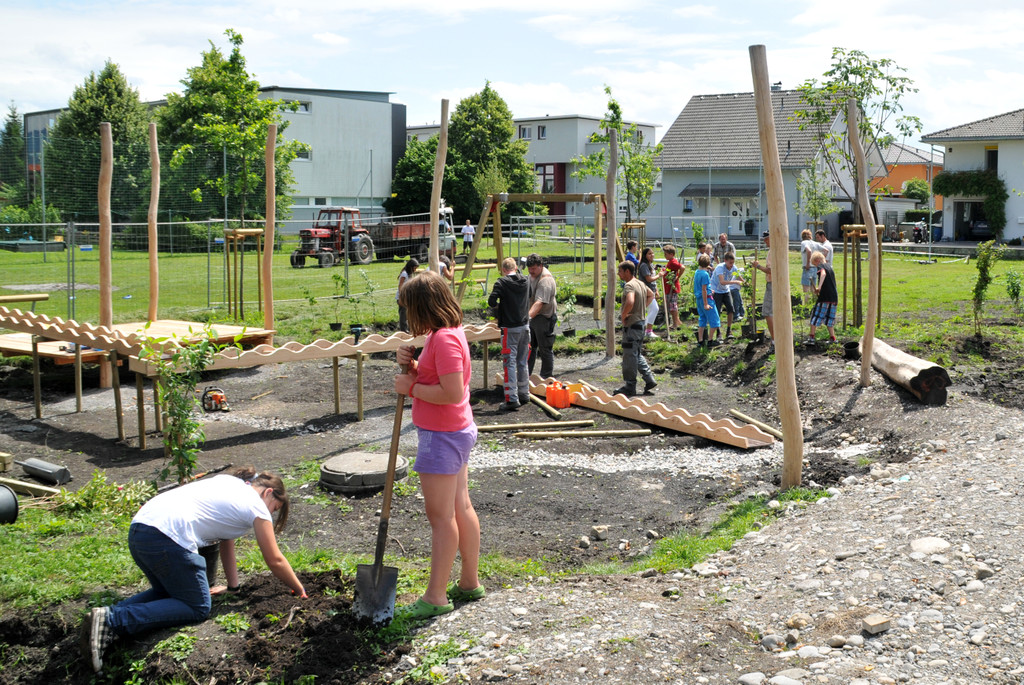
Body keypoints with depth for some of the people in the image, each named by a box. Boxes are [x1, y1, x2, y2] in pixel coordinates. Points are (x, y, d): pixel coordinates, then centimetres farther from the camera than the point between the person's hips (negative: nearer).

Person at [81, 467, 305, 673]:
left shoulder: (230, 483, 29)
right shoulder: (256, 505, 7)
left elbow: (226, 540, 35)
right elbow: (275, 561, 11)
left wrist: (233, 586, 39)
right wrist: (299, 590, 26)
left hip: (138, 530, 9)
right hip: (166, 538, -9)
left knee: (166, 592, 28)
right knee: (197, 608, 4)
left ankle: (107, 618, 4)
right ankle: (112, 620, -13)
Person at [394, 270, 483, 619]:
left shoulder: (445, 339, -21)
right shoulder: (448, 333, 11)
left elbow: (452, 392, -28)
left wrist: (412, 387, -17)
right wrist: (412, 365, 0)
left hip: (442, 436, -10)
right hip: (458, 433, 10)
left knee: (441, 516, -3)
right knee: (461, 508, 16)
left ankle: (436, 597, 4)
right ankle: (469, 582, 26)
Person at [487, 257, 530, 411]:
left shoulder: (502, 282, -11)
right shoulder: (526, 281, 6)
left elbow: (491, 302, -18)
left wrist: (498, 305, 3)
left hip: (510, 328, -6)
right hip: (525, 326, 6)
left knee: (509, 364, -4)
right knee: (523, 362, 16)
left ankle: (512, 399, -7)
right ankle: (524, 394, 25)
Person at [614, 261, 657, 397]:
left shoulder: (629, 285, -18)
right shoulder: (640, 283, 12)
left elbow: (630, 302, -36)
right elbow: (651, 295, 29)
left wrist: (623, 315, -20)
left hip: (631, 325, -10)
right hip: (640, 322, 10)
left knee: (629, 356, -2)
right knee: (638, 355, 18)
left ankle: (629, 387, 4)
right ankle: (649, 380, 18)